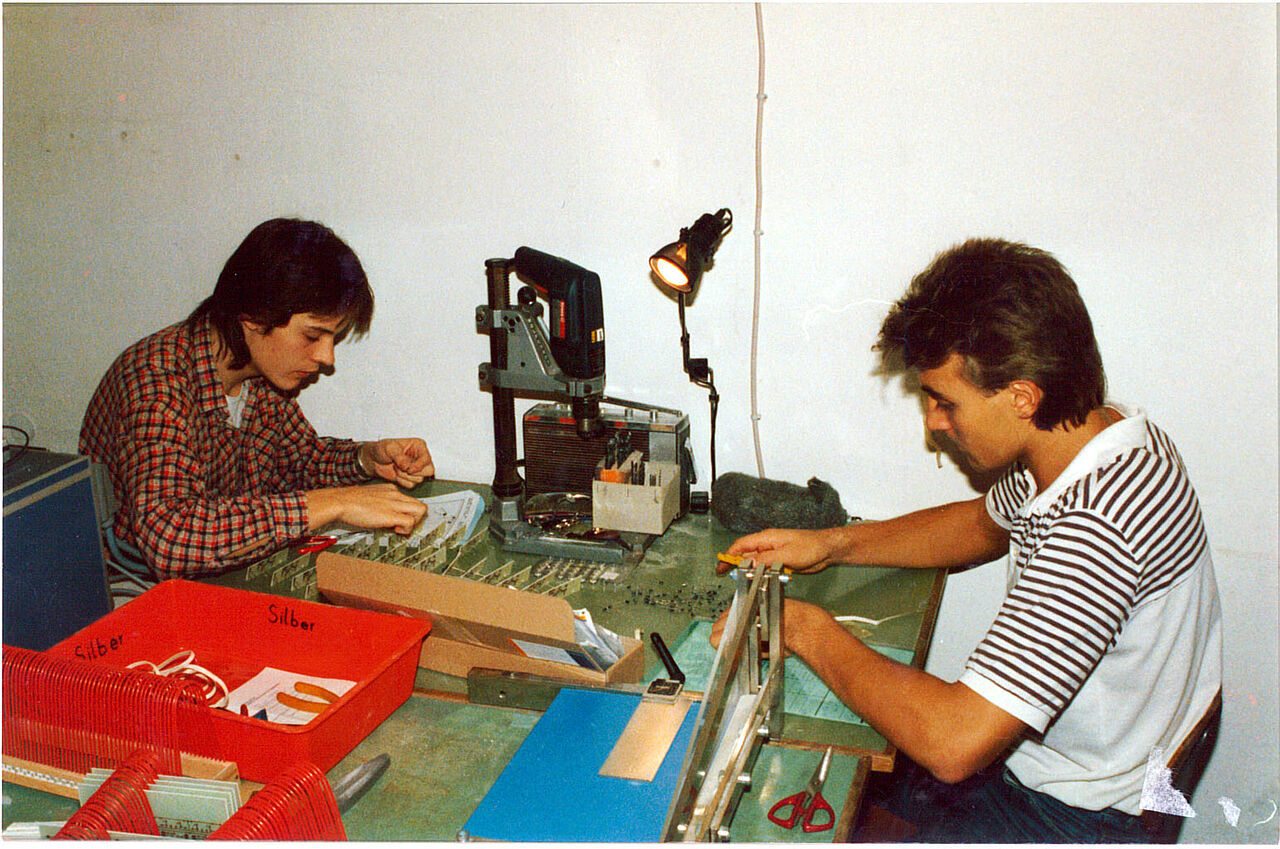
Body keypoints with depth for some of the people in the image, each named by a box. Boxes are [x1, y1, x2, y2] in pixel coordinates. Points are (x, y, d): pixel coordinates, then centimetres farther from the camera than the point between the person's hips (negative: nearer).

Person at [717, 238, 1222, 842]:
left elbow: (955, 741, -37)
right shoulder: (1084, 435, -5)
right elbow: (984, 524, 16)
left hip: (1068, 816, -8)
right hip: (1029, 753, 8)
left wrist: (808, 631, -22)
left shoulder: (1099, 523, -36)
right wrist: (830, 544, 6)